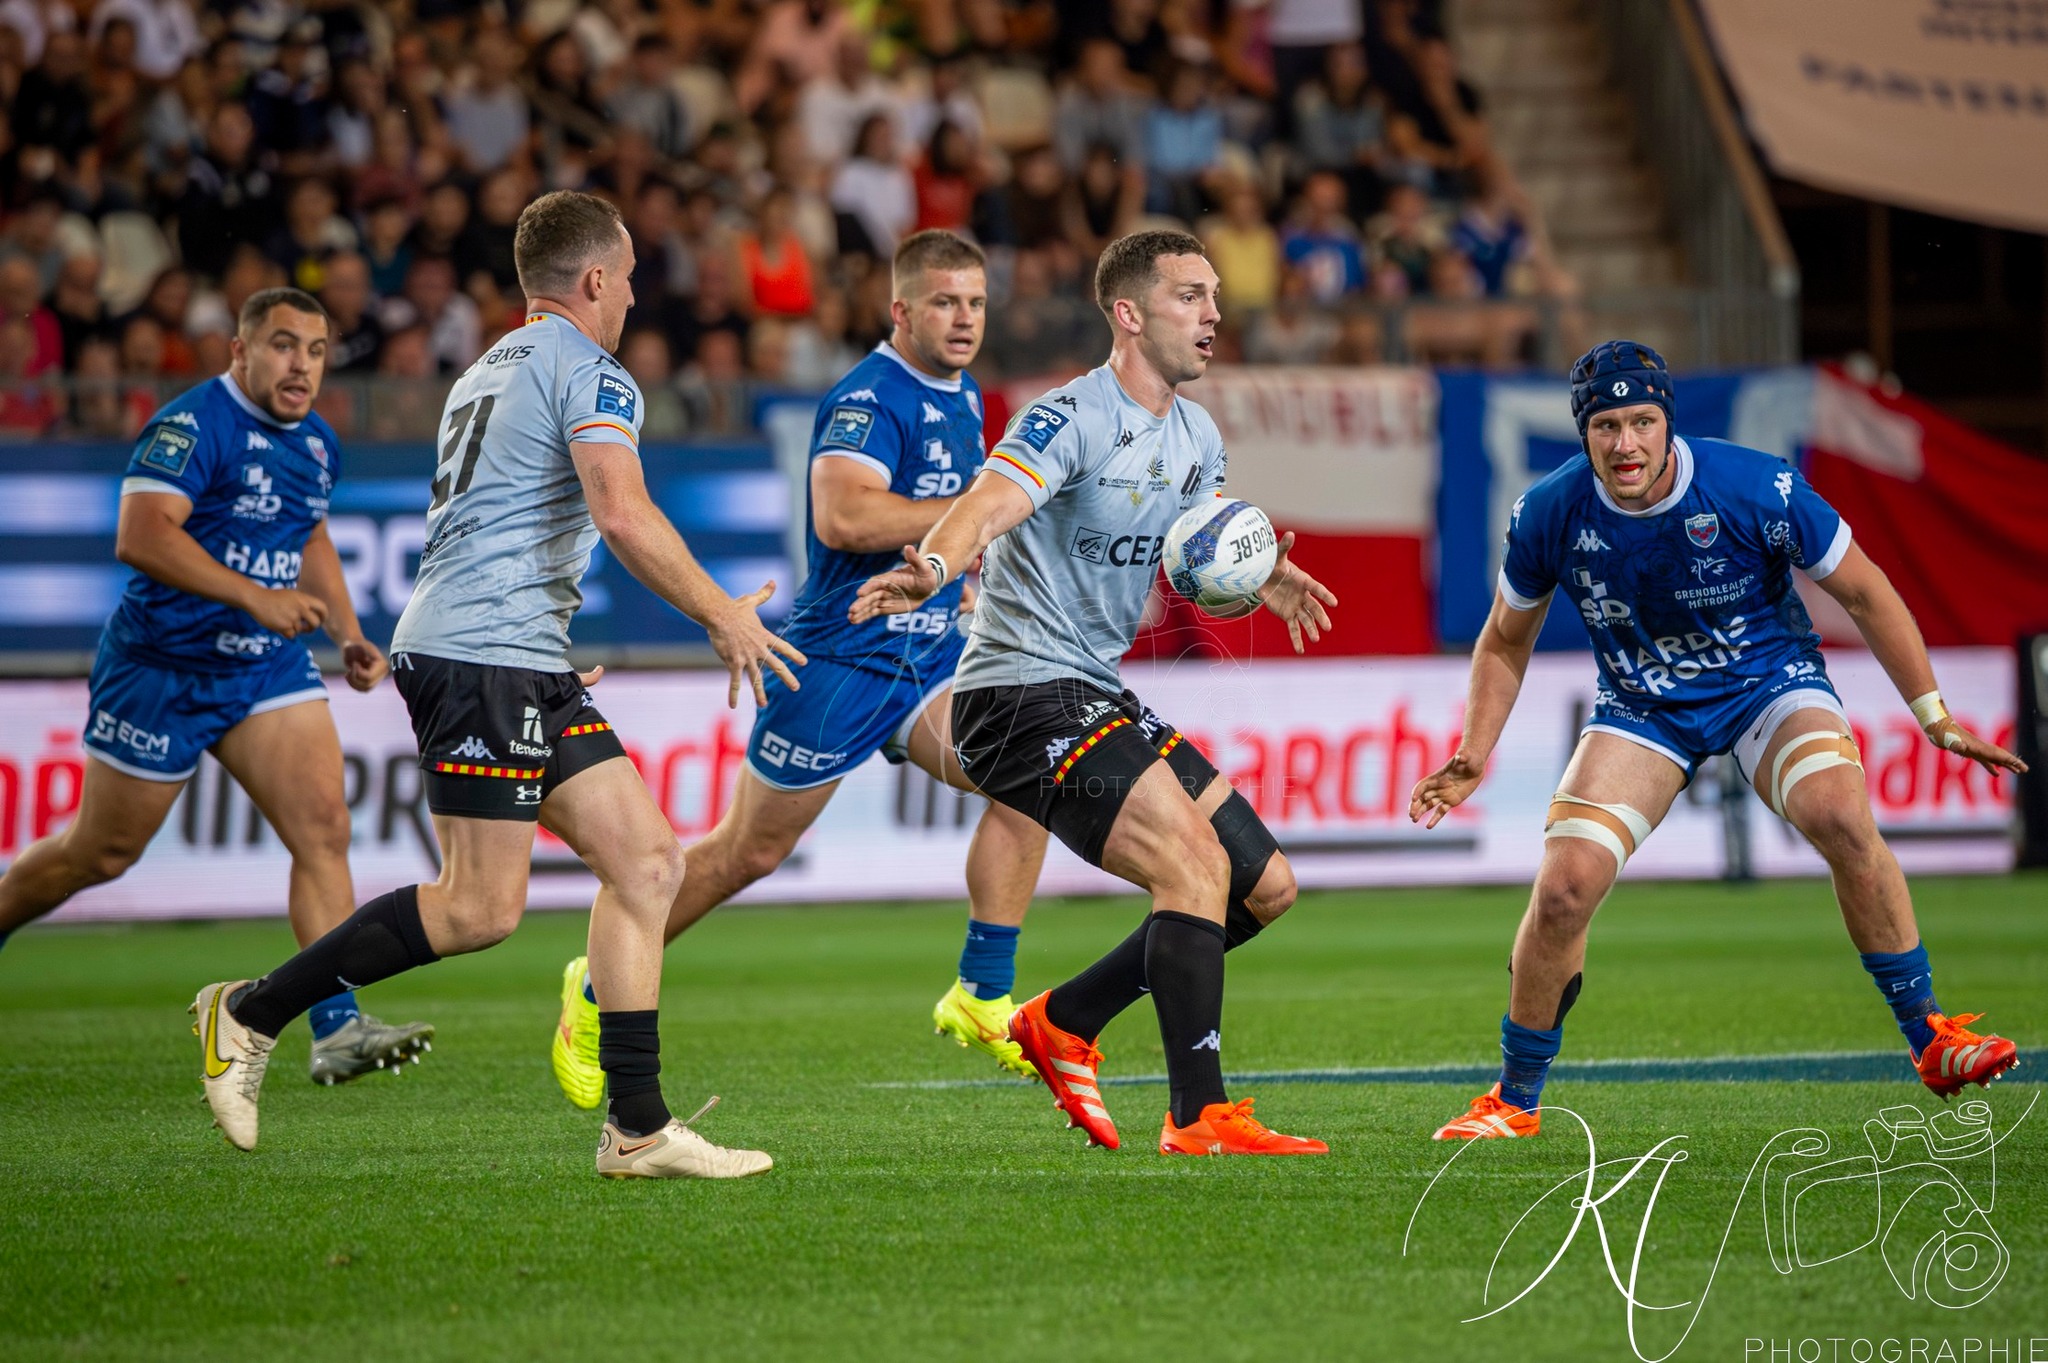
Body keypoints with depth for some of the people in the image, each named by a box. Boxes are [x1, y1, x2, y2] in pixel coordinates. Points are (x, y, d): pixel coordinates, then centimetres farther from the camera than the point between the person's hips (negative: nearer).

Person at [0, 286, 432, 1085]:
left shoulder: (317, 443, 8)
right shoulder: (193, 425, -19)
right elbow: (139, 535, -32)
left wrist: (348, 634, 11)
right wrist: (255, 597, -37)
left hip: (271, 665, 6)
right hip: (163, 667, -6)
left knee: (324, 830, -10)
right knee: (102, 854, 7)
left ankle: (337, 1029, -13)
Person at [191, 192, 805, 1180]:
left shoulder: (488, 372, 23)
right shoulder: (589, 372, -7)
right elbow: (623, 514, -22)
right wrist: (723, 616, -14)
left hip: (527, 665, 10)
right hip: (483, 654, -10)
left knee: (647, 862, 4)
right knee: (482, 908, -10)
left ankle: (638, 1128, 0)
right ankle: (253, 1012, 0)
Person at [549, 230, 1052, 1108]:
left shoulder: (962, 400, 11)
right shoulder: (869, 398, -17)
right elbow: (843, 516, -33)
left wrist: (962, 583, 19)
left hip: (929, 655, 7)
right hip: (843, 654, -7)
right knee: (748, 852, 2)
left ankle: (981, 997, -8)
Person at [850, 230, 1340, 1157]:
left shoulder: (1196, 437, 12)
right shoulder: (1074, 418, -15)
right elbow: (988, 502, -32)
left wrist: (1258, 583, -4)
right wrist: (930, 567, -54)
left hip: (1098, 696, 10)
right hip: (1022, 690, -10)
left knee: (1265, 885, 9)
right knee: (1196, 866, -22)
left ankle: (1062, 1024, 18)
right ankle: (1200, 1118, -19)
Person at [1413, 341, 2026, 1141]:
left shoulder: (1754, 489, -23)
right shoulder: (1550, 515, -16)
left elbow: (1863, 594, -9)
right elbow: (1507, 638, 4)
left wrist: (1935, 718, -6)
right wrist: (1474, 758, -6)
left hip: (1769, 680, -2)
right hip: (1641, 707, 2)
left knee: (1841, 816, -32)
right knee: (1564, 886, -17)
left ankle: (1929, 1040, -16)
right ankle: (1515, 1101, 4)